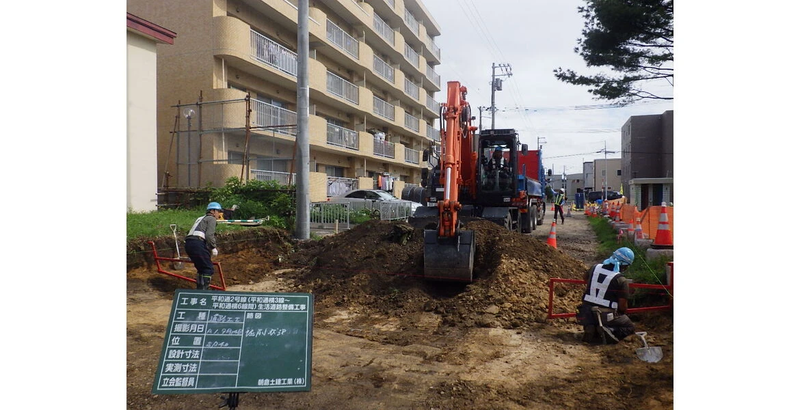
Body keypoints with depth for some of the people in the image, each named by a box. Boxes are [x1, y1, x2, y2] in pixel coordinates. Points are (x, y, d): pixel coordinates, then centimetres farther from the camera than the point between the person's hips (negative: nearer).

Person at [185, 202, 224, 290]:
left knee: (201, 268, 19)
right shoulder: (211, 219, 4)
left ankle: (199, 289, 23)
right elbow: (209, 235, -11)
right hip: (198, 243, -9)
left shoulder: (201, 218, 30)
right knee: (209, 269, -5)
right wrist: (214, 247, -4)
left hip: (188, 243, 9)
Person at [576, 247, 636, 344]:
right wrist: (622, 312, 11)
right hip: (606, 316, -5)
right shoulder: (621, 280, -18)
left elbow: (585, 278, 21)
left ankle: (590, 329, 4)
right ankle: (609, 333, -9)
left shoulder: (595, 268, -2)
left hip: (587, 314, 5)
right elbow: (622, 306, -12)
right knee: (629, 327, 19)